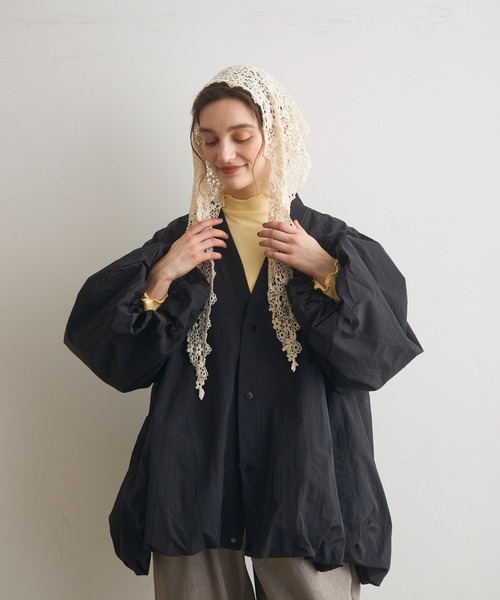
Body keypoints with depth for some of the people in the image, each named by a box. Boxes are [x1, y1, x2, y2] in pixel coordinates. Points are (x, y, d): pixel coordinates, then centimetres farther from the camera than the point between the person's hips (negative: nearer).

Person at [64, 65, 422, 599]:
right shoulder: (182, 240, 7)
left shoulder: (331, 241, 3)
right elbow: (117, 354, 0)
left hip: (303, 476, -1)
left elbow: (381, 352, -8)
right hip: (196, 476, 2)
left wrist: (326, 272, -16)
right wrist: (161, 277, -12)